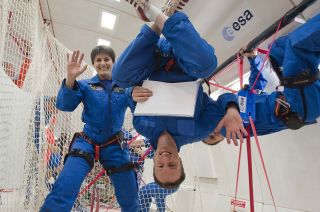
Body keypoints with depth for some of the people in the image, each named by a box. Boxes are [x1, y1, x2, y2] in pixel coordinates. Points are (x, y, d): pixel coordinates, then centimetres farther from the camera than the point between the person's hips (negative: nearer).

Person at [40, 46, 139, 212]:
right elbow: (64, 105, -13)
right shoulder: (85, 85, 2)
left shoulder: (124, 87, 3)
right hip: (87, 141, -1)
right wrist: (70, 78, -31)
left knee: (129, 197, 8)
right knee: (63, 190, -25)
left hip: (113, 146, 1)